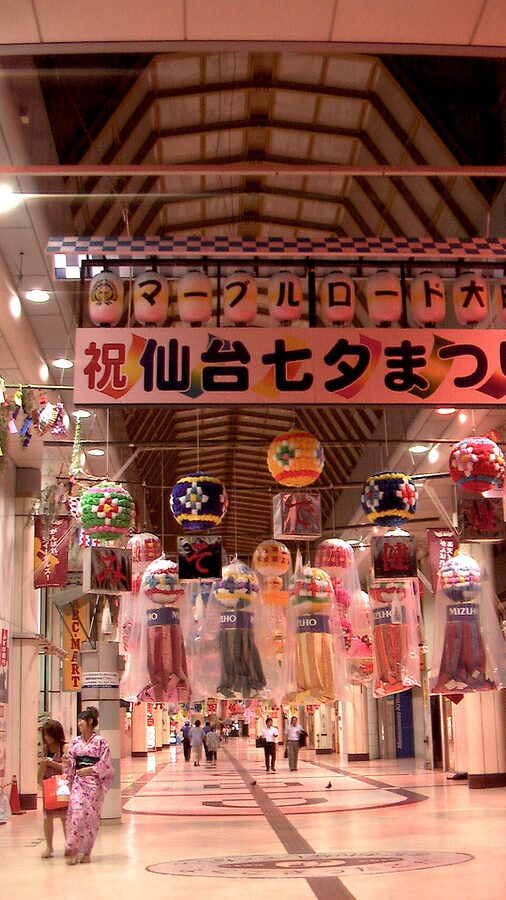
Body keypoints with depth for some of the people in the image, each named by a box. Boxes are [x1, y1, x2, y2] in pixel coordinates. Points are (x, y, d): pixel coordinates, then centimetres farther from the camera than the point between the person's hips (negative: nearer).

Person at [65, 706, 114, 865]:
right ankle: (72, 851, -3)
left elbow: (104, 763, -6)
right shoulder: (75, 742, 9)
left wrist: (88, 770, -12)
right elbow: (70, 764, 10)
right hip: (78, 782, 3)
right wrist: (68, 781, 4)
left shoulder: (100, 741, -3)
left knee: (91, 816, -1)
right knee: (76, 813, -9)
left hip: (94, 782, -3)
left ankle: (86, 852, 8)